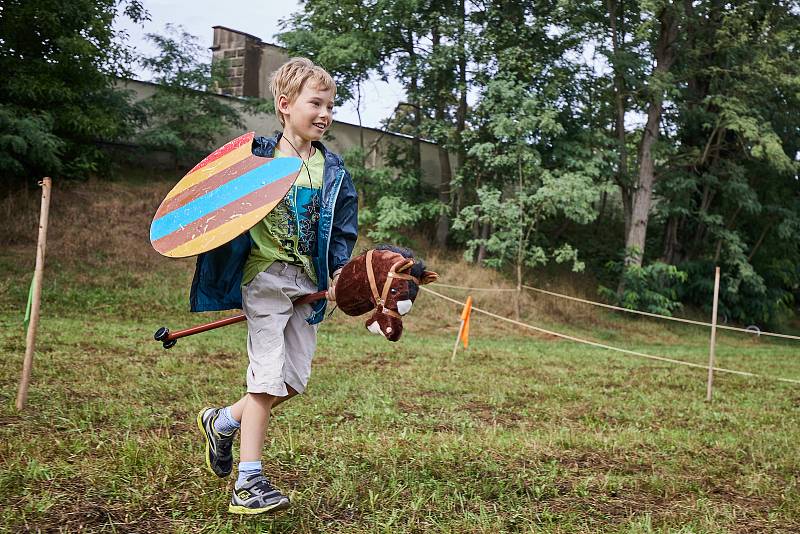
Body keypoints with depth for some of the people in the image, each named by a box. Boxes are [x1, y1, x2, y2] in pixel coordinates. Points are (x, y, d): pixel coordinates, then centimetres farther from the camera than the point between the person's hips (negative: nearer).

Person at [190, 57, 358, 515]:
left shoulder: (333, 170, 9)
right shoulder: (255, 156, -4)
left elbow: (343, 229, 13)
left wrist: (340, 271, 1)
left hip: (309, 283, 5)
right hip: (265, 276, -5)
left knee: (295, 381, 7)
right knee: (268, 377, -8)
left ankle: (222, 422, 32)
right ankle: (249, 483, 3)